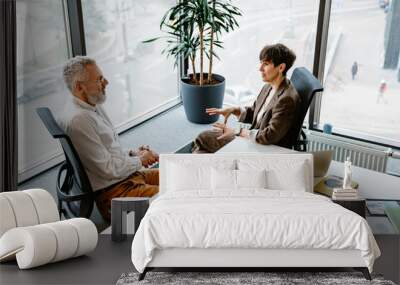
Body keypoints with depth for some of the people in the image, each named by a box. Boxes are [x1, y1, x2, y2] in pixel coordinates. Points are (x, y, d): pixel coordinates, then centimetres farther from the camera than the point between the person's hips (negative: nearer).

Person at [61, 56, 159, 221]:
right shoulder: (78, 120, -21)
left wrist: (132, 153, 5)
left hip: (130, 175, 10)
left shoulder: (95, 108, 12)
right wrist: (140, 160, -6)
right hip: (114, 192, -10)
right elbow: (109, 169, -21)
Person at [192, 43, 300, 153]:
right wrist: (234, 110, -1)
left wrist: (237, 132, -21)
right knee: (203, 138, 8)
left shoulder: (287, 99, -26)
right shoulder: (269, 87, 3)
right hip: (253, 138, 10)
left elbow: (269, 136, -30)